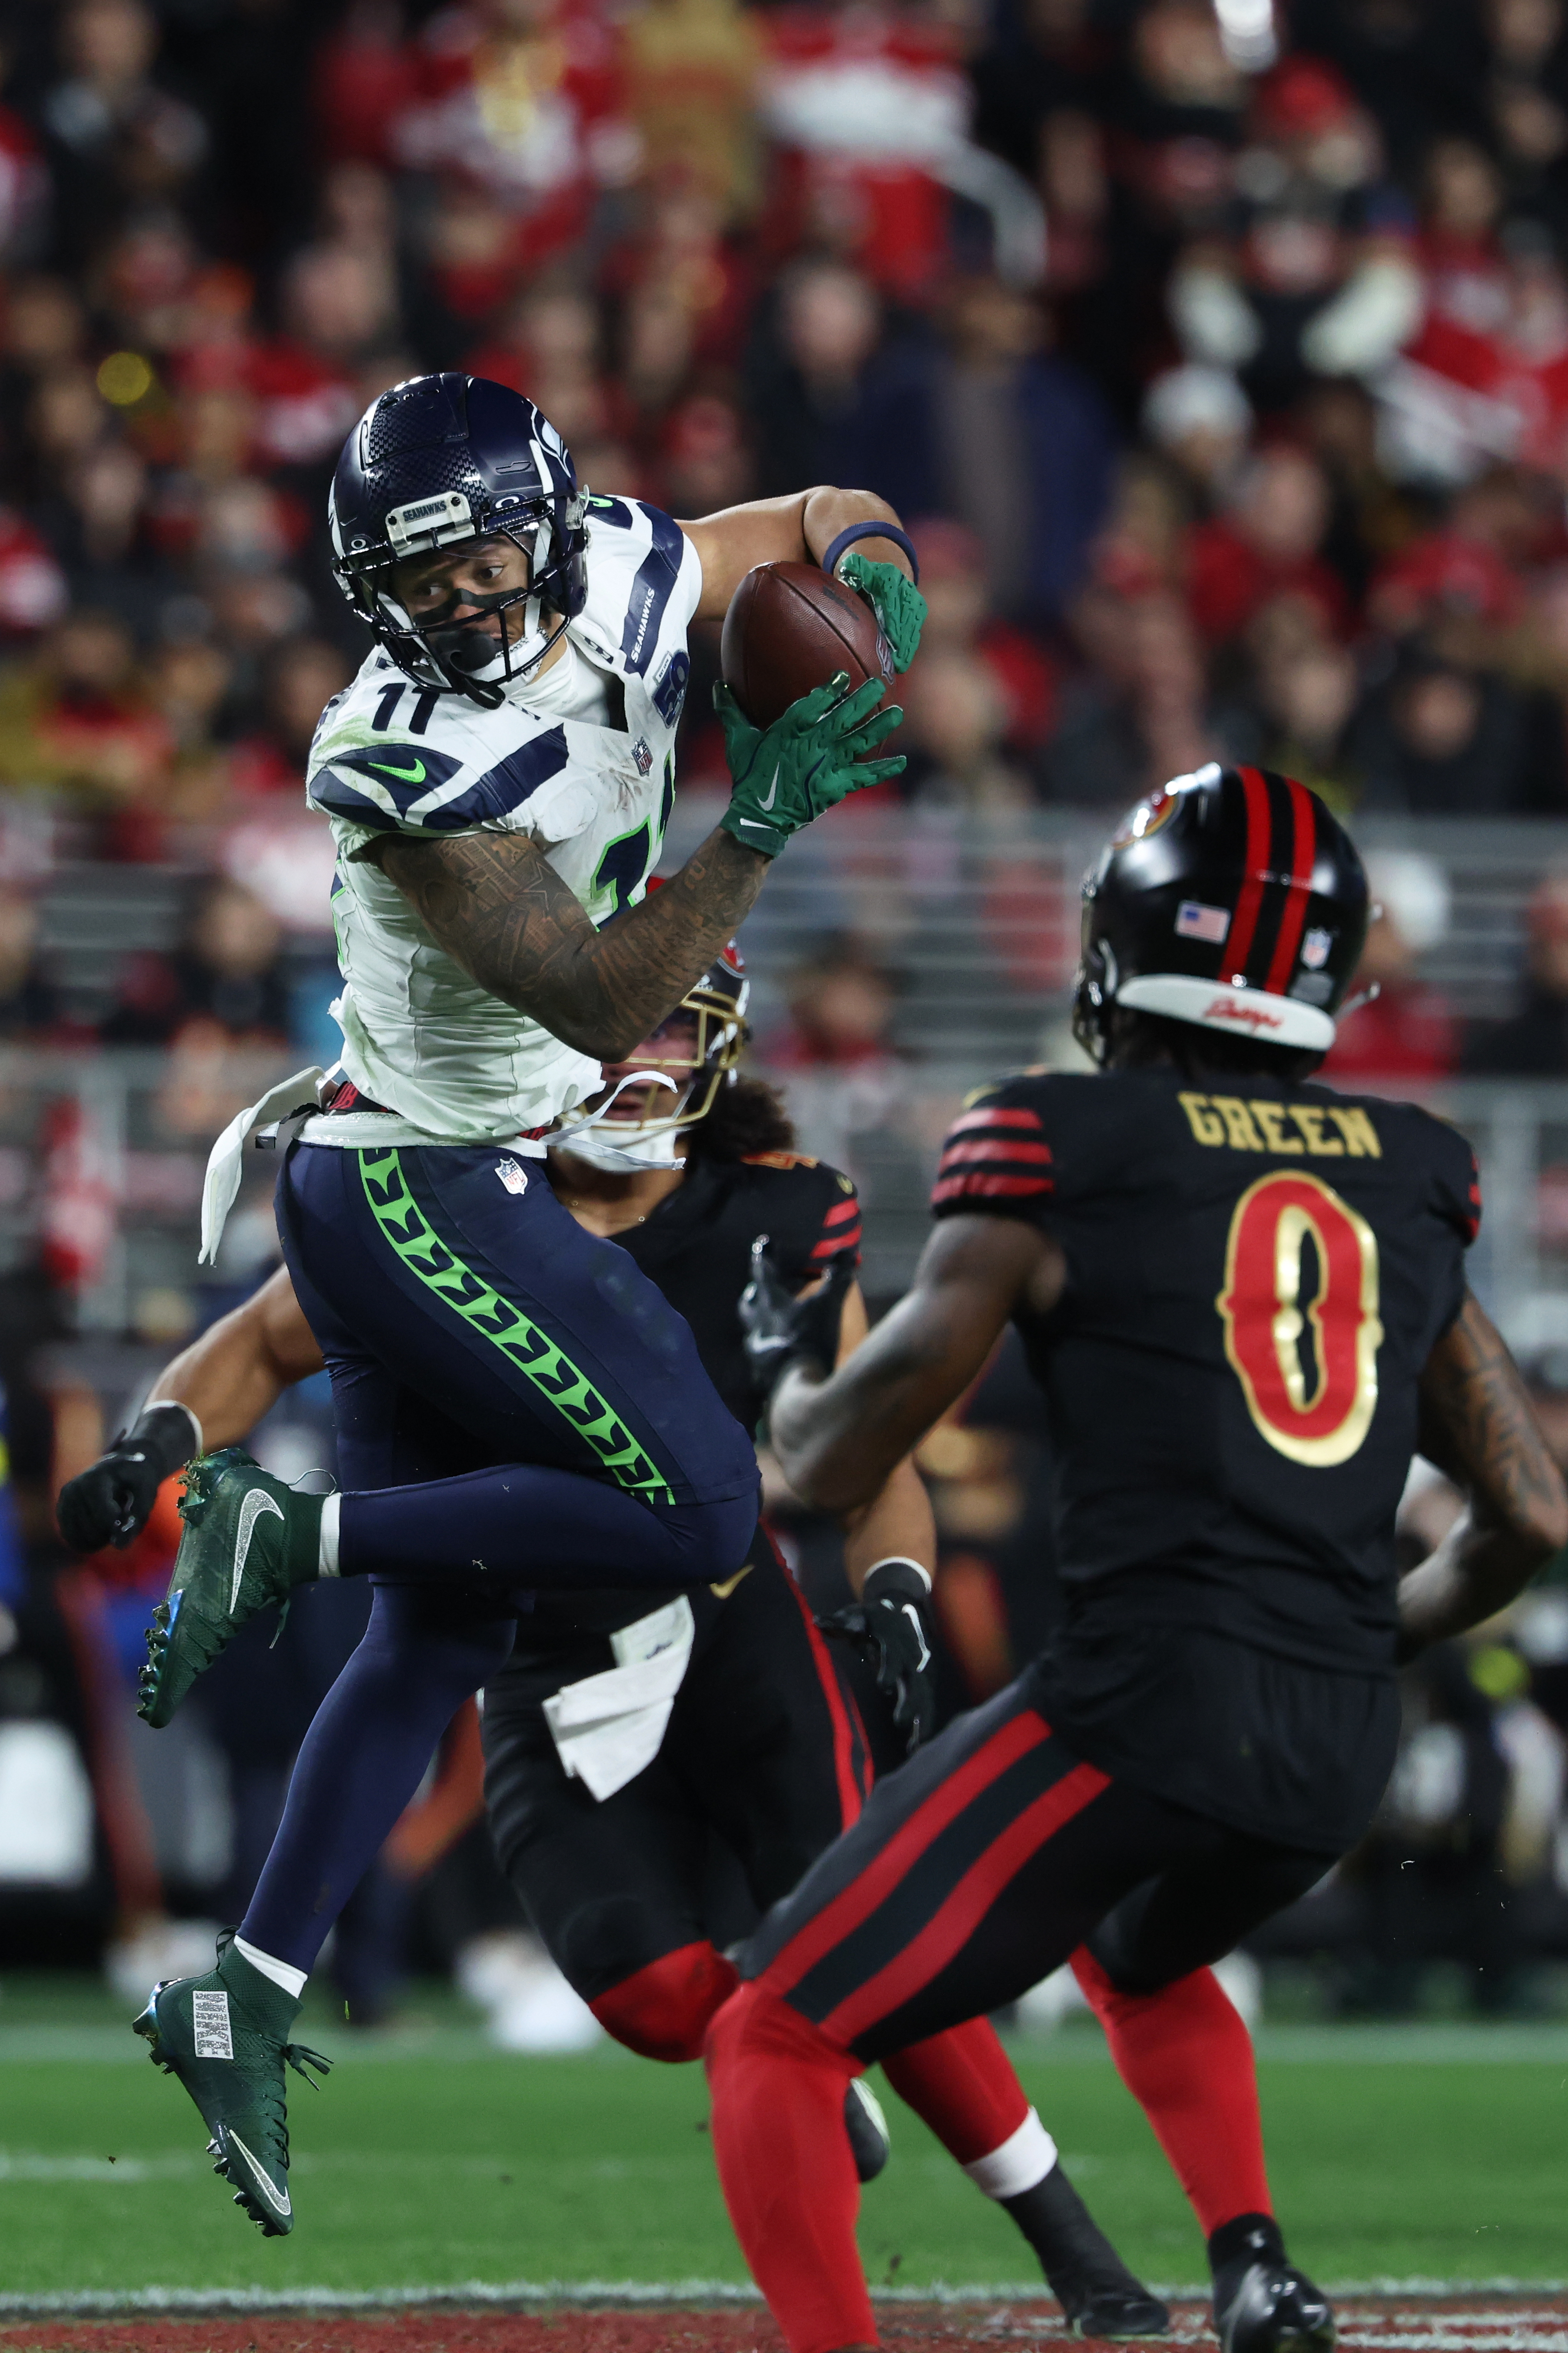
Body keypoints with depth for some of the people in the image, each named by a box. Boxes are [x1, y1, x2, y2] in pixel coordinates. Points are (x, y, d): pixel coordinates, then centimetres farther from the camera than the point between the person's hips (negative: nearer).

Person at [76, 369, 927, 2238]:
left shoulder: (628, 580, -3)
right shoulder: (404, 766, -24)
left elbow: (841, 527, 14)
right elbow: (598, 1005, -27)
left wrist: (866, 609, -8)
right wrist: (757, 826, -30)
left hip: (432, 1186, 9)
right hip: (422, 1187, -9)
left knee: (443, 1623, 11)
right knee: (696, 1510, -15)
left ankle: (245, 1996, 13)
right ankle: (286, 1536, -8)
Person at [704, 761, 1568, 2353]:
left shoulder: (1056, 1149, -3)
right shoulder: (1412, 1179, 12)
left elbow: (834, 1467, 1)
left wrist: (779, 1362, 23)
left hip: (1144, 1701, -6)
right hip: (1342, 1746, 6)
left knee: (773, 2040, 1)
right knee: (1137, 1954, 37)